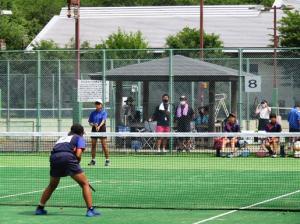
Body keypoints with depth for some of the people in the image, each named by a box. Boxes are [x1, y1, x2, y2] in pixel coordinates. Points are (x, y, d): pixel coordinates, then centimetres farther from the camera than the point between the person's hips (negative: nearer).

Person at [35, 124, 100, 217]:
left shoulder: (62, 138, 35)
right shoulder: (79, 138, 20)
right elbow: (78, 154, 2)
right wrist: (77, 163, 21)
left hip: (54, 158, 5)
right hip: (68, 157, -5)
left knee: (52, 185, 27)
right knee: (85, 184, 6)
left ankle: (40, 208, 27)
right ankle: (90, 209, -3)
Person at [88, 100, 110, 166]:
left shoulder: (104, 112, -2)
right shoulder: (93, 113, 9)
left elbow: (103, 120, -16)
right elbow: (90, 122, 9)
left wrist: (99, 126, -33)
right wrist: (93, 124, -13)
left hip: (102, 129, -4)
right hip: (94, 129, 4)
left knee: (104, 145, -7)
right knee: (93, 145, 5)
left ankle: (107, 160, -4)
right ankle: (93, 160, 12)